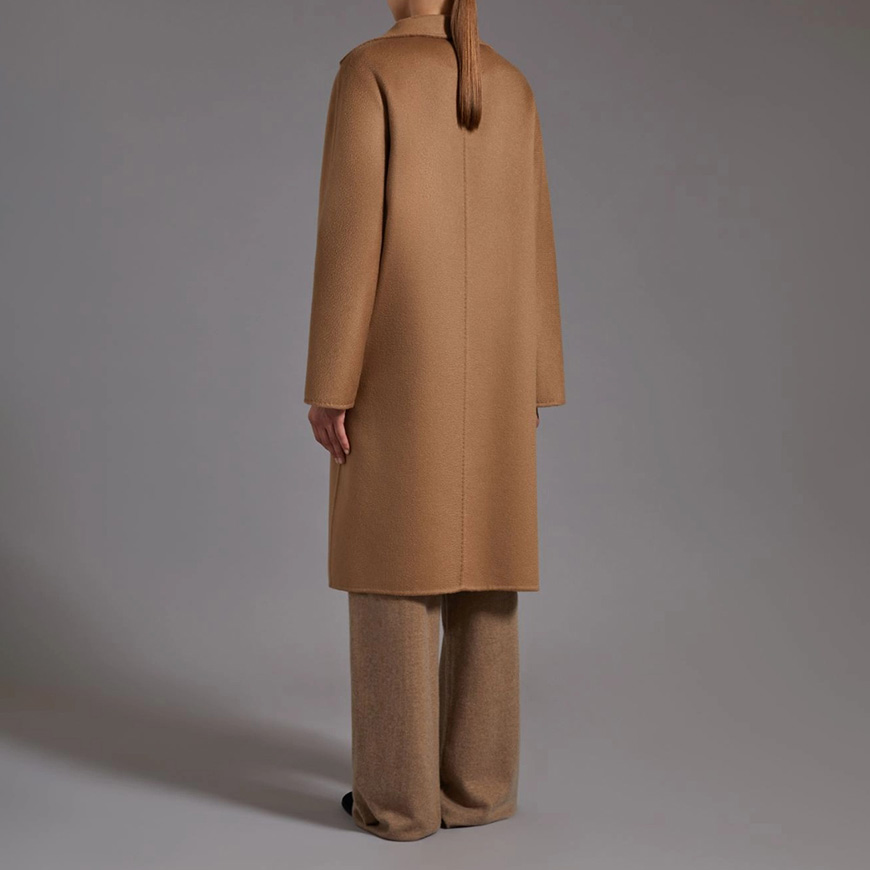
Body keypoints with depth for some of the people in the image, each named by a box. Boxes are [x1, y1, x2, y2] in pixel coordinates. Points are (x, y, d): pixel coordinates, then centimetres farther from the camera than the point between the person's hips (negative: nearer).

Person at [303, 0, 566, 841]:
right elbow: (531, 242, 10)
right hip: (487, 368, 5)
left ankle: (400, 791, 5)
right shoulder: (511, 87, 12)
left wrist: (329, 382, -10)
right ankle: (477, 781, 13)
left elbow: (350, 226, -12)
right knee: (479, 566, 8)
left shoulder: (367, 69, -5)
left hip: (399, 361, -5)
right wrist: (532, 383, 14)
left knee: (393, 566, 0)